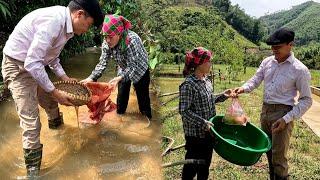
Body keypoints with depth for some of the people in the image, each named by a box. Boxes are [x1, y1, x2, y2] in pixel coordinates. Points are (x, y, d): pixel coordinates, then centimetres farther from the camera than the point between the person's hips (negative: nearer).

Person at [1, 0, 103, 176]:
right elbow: (32, 63, -32)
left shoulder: (64, 22, 0)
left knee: (50, 100, 26)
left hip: (33, 64, 9)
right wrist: (55, 92, -25)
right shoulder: (53, 21, -31)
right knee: (30, 120, -8)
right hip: (18, 66, -9)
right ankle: (32, 169, 5)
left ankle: (55, 122, 58)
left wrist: (63, 76, 7)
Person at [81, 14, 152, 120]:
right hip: (124, 71, 4)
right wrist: (91, 78, -31)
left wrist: (120, 78, -51)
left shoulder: (132, 40, -38)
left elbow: (133, 66, -37)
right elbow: (102, 63, -17)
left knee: (143, 97, 5)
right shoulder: (106, 43, -21)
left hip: (139, 70, -4)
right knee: (121, 96, 10)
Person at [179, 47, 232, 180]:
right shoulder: (188, 85, -22)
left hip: (208, 130, 8)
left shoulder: (206, 80, 4)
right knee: (192, 164, 11)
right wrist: (202, 123, -25)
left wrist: (223, 96, 4)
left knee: (206, 161, 22)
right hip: (195, 133, -8)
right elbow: (184, 111, -22)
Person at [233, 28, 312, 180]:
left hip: (282, 113, -5)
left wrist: (286, 119, -18)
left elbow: (306, 100, -9)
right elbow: (255, 80, 5)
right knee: (269, 152, 19)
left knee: (279, 157, -1)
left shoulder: (300, 70, -12)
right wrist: (243, 88, -19)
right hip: (265, 110, 6)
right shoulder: (267, 62, 4)